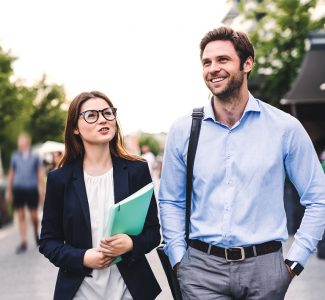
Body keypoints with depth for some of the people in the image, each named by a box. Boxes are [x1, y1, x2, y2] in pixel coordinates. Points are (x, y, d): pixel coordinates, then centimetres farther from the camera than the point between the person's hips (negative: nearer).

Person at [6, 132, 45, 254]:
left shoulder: (35, 156, 2)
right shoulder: (15, 156, 7)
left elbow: (41, 174, 5)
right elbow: (11, 174, 14)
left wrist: (42, 191, 1)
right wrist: (9, 190, 14)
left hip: (32, 189, -2)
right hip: (18, 189, 2)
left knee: (34, 215, 4)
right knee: (21, 216, 1)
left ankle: (36, 233, 33)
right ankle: (23, 242, 5)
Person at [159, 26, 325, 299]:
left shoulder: (285, 128, -3)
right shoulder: (183, 131, 1)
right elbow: (171, 201, 9)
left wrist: (295, 261, -3)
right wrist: (178, 259, 0)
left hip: (264, 266, 0)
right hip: (202, 267, 1)